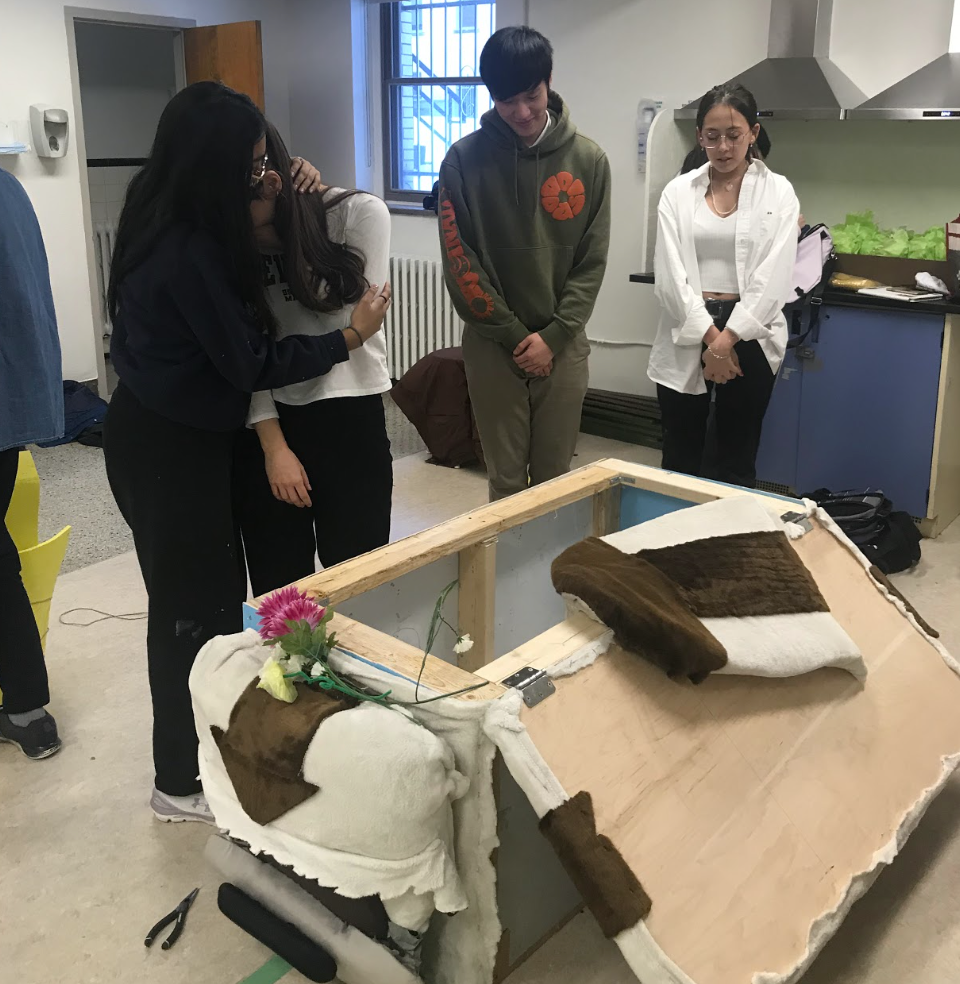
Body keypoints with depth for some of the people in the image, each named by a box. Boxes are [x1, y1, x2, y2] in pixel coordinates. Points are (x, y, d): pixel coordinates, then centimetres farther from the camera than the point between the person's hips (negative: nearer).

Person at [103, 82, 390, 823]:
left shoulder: (169, 224, 4)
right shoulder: (189, 251, -24)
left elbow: (228, 335, 9)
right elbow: (250, 362, -19)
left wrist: (258, 218, 4)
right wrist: (350, 339, -9)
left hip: (170, 436, 9)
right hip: (169, 450, -9)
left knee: (214, 595, 17)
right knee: (192, 608, 4)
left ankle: (212, 744, 33)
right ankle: (180, 783, 21)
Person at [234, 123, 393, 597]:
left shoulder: (359, 213, -8)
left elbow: (361, 321, -7)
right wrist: (273, 445, -10)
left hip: (348, 417, -2)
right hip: (263, 421, 3)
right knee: (276, 588, 8)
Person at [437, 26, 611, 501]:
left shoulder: (588, 160, 0)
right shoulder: (464, 159, -4)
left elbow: (591, 262, 0)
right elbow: (459, 260, -6)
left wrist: (553, 336, -10)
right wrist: (513, 334, -9)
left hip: (563, 344, 1)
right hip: (491, 344, -1)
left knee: (555, 478, 10)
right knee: (505, 480, 7)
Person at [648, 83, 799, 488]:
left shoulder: (778, 192, 1)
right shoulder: (678, 192, 4)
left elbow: (772, 280, -8)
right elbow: (670, 275, -5)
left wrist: (726, 341, -15)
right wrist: (710, 337, -13)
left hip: (749, 336, -1)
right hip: (686, 335, 1)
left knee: (736, 461, 8)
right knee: (679, 458, 8)